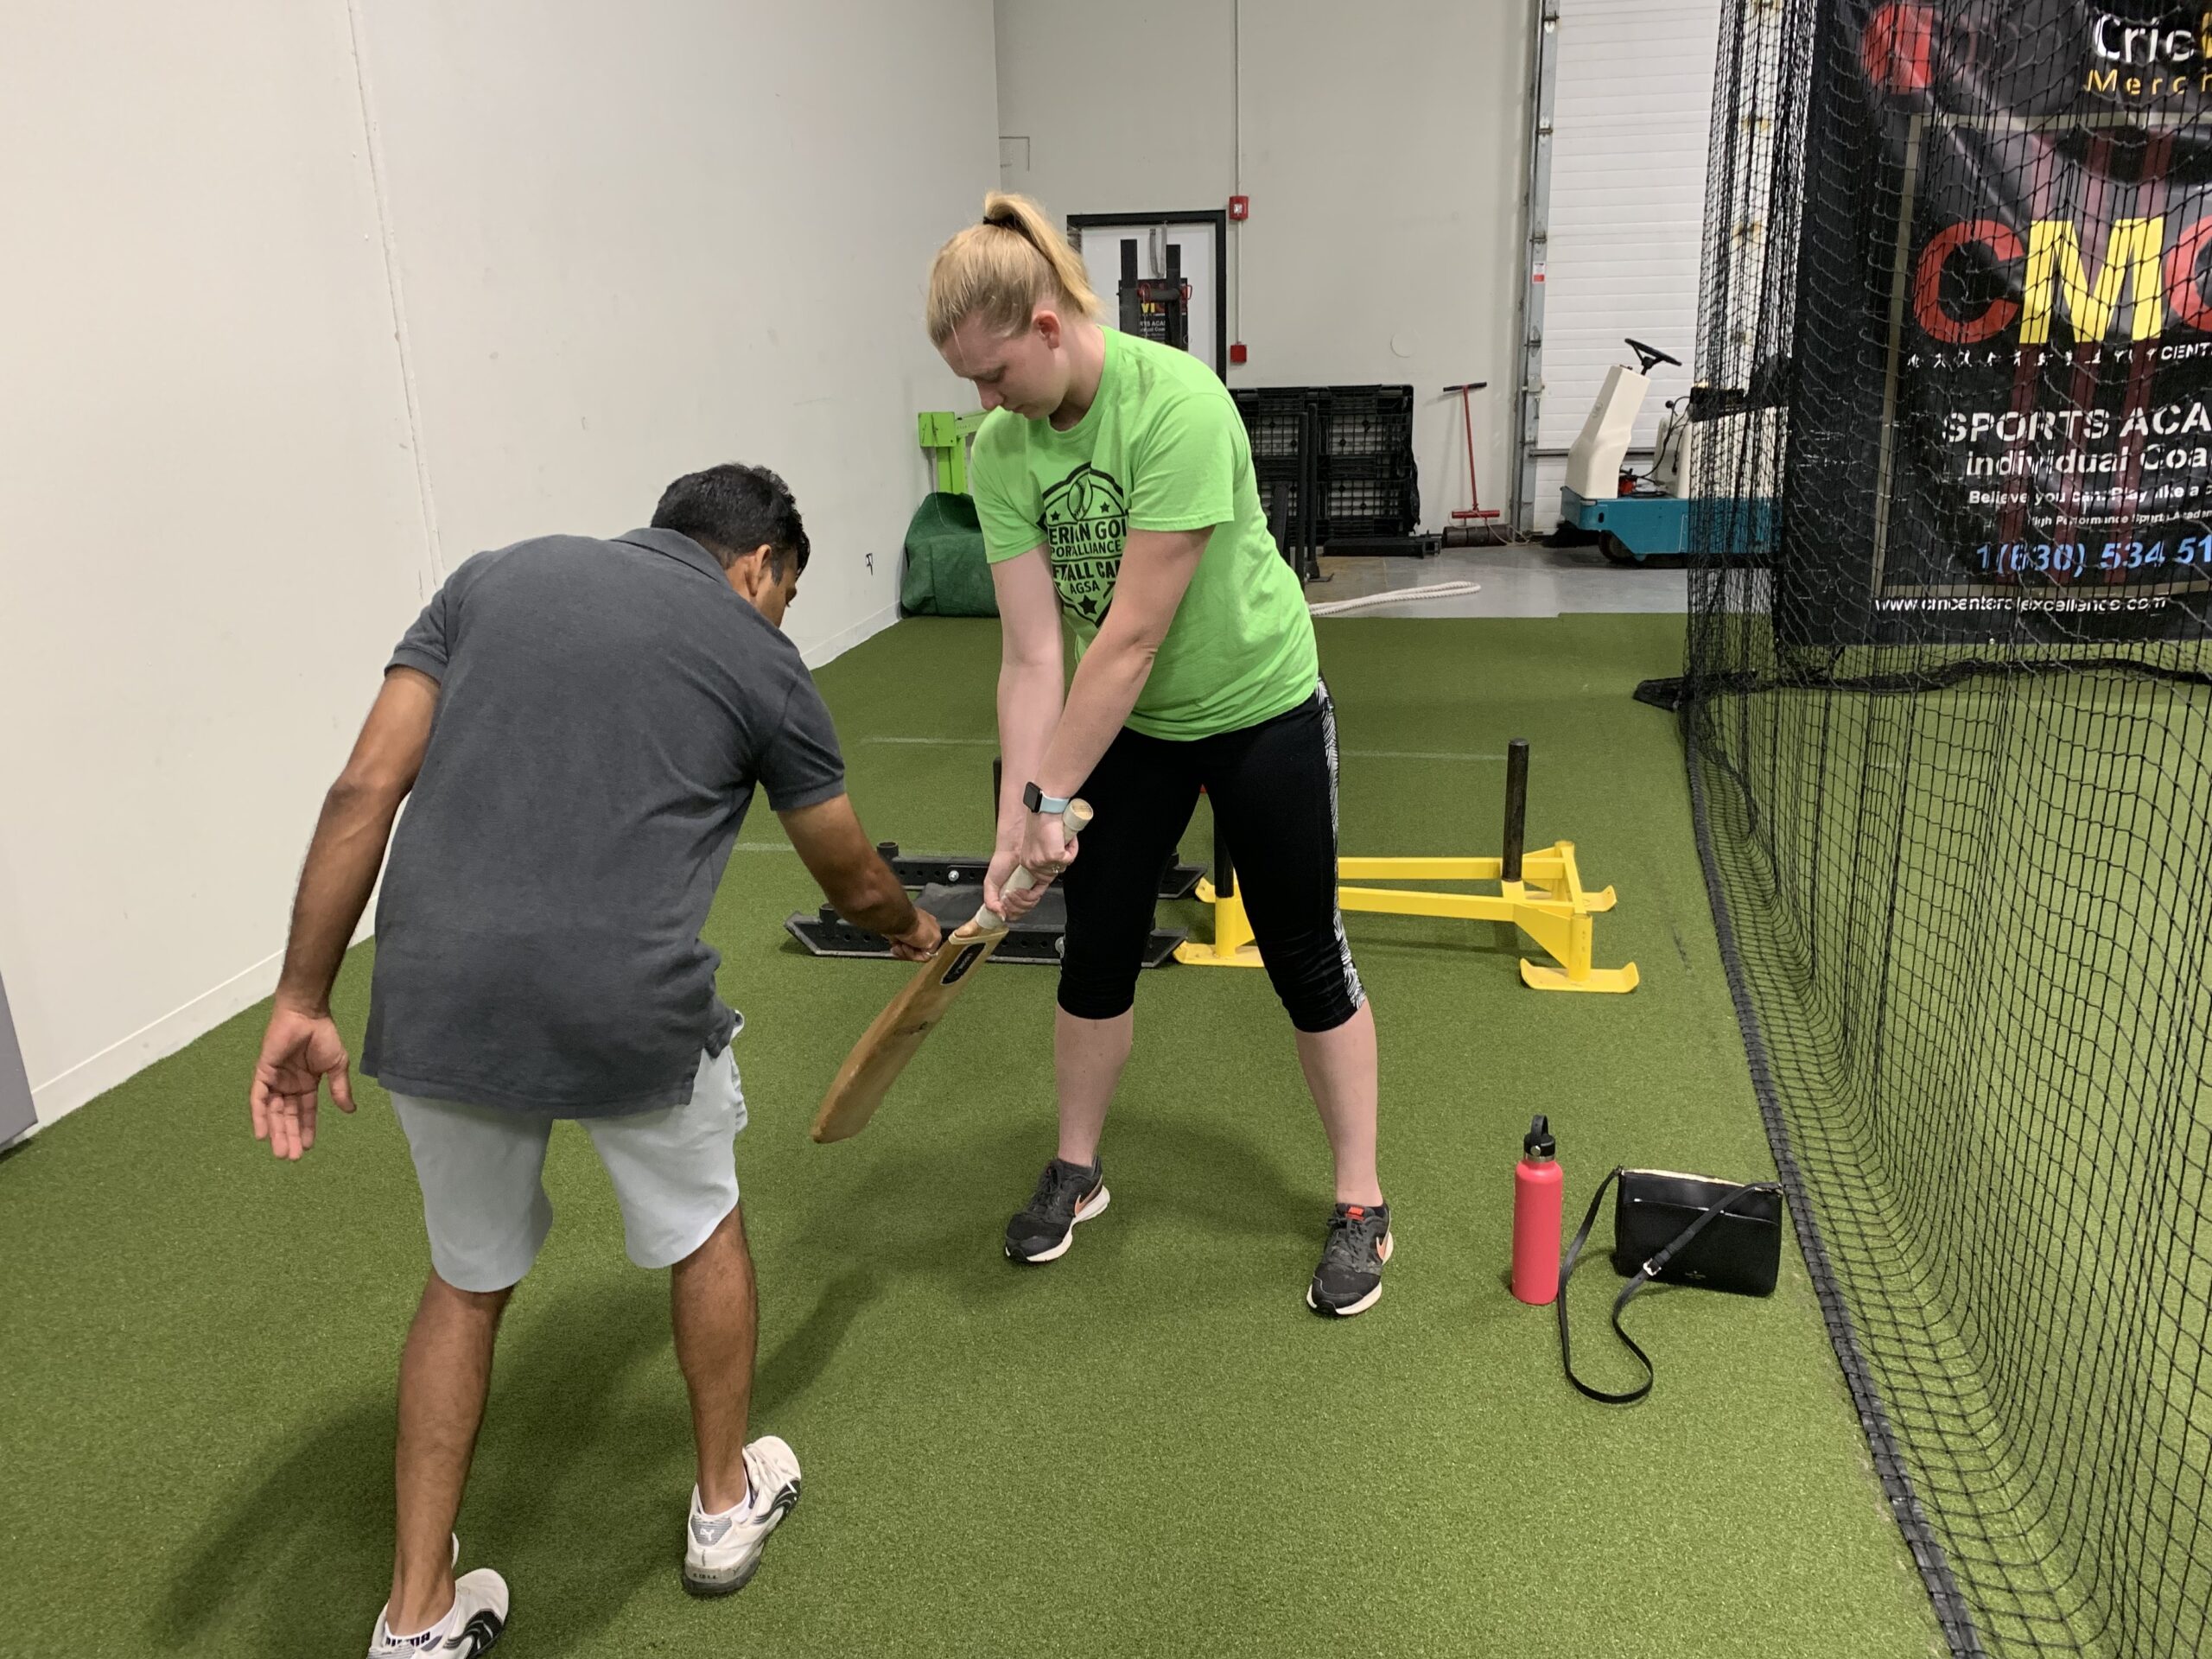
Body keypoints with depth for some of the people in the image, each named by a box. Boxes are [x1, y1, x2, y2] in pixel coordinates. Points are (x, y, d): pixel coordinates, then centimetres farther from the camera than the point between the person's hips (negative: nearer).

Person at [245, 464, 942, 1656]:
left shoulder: (494, 575, 18)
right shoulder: (759, 656, 11)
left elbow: (364, 791, 7)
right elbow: (853, 882, 23)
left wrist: (302, 1002, 10)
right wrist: (913, 931, 45)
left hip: (435, 1005, 3)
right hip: (626, 1009, -3)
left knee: (468, 1282, 27)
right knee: (701, 1231, 28)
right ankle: (726, 1500, 45)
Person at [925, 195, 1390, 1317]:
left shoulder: (1177, 404, -30)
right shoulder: (1001, 449, -12)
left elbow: (1132, 633, -31)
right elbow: (1032, 652, -16)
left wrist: (1044, 797, -29)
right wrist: (1018, 821, -25)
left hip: (1259, 707, -4)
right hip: (1126, 723, 5)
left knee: (1307, 960, 4)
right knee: (1097, 950, 10)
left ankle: (1360, 1206, 22)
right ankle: (1076, 1170, 33)